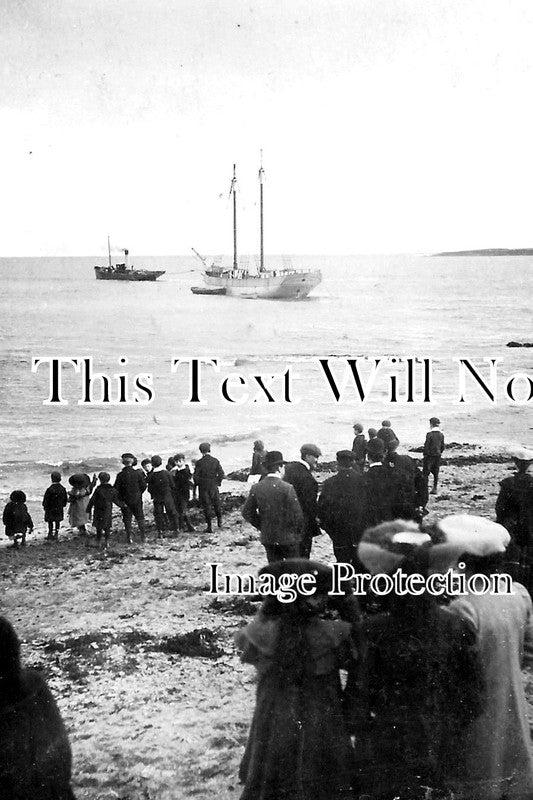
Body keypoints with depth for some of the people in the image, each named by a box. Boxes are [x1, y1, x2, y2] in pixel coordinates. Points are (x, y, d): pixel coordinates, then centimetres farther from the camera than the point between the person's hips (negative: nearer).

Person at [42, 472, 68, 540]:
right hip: (59, 509, 4)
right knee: (57, 521, 13)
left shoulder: (50, 489, -19)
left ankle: (50, 534, 12)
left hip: (50, 509, -4)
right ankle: (56, 534, 17)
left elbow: (46, 500, -13)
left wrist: (45, 506, 1)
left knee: (50, 522, 9)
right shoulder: (62, 489, -5)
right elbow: (66, 499, 5)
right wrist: (62, 505, 18)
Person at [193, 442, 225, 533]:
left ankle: (209, 526, 5)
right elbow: (221, 474, -5)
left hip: (203, 487, -2)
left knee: (206, 506, 4)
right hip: (214, 486, 2)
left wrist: (198, 484, 5)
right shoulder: (215, 461, -4)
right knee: (216, 503, 20)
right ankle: (219, 521, 27)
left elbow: (196, 476, -11)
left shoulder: (199, 462, -11)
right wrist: (217, 482, 8)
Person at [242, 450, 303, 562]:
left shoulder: (256, 488, -3)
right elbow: (297, 515, -15)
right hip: (287, 537, -4)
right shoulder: (287, 488, -16)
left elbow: (247, 513, 3)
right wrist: (297, 532, 3)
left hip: (267, 538, 4)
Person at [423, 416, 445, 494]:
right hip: (438, 455, 6)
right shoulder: (441, 434, 5)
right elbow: (442, 446, 10)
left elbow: (426, 445, -14)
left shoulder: (429, 434, -15)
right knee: (436, 472, 10)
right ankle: (434, 489, 11)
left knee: (426, 472, 1)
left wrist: (425, 454, -4)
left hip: (430, 455, -6)